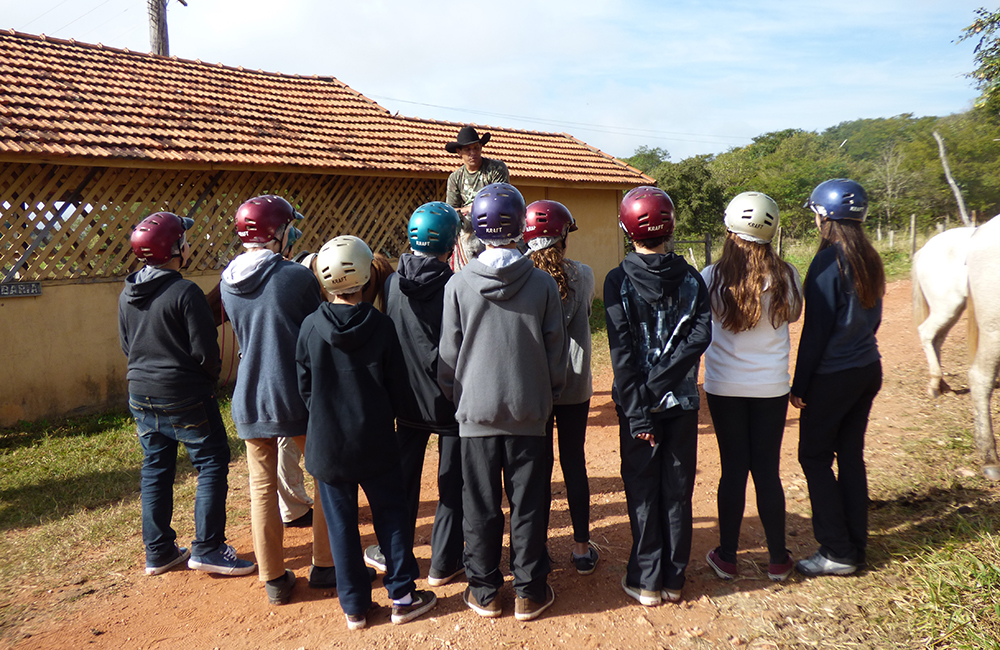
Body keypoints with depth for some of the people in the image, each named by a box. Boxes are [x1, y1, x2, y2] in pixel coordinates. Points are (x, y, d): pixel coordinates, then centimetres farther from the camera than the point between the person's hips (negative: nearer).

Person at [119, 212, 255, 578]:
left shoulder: (127, 295, 5)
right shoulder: (185, 293, -18)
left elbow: (127, 346, 14)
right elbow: (205, 351, -16)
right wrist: (211, 376, 3)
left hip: (141, 394, 8)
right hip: (184, 396, -8)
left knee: (155, 470, 15)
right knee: (212, 464, 2)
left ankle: (158, 551, 24)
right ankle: (207, 548, 3)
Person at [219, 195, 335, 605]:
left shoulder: (228, 285, 2)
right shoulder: (298, 277, -15)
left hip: (250, 401, 5)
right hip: (298, 398, -4)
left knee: (262, 489, 13)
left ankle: (274, 580, 23)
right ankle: (323, 568, 22)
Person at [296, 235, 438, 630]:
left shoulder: (310, 327, -10)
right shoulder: (380, 325, -10)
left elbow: (304, 387, -1)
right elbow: (397, 385, -3)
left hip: (327, 443, 1)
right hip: (375, 442, 0)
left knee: (342, 523, 11)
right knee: (390, 514, 13)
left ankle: (354, 607, 22)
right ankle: (403, 597, 20)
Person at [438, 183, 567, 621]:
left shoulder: (459, 284, -6)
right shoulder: (543, 284, -5)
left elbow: (448, 355, -1)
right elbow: (556, 352, 1)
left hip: (476, 411, 0)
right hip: (529, 411, 0)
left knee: (480, 505, 11)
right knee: (529, 503, 11)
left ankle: (484, 592, 23)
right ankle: (530, 592, 22)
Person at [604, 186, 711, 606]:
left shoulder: (619, 281, -9)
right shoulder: (690, 278, 0)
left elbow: (622, 353, -14)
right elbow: (701, 335, -12)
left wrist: (638, 410, -13)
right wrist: (664, 376, -12)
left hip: (639, 403, -2)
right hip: (683, 401, 3)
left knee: (643, 491, 9)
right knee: (677, 489, 13)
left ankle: (647, 581, 17)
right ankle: (674, 579, 24)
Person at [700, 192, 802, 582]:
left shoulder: (712, 278, -11)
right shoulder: (786, 276, -7)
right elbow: (792, 315, 10)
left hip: (724, 387, -1)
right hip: (771, 388, 1)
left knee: (733, 469, 9)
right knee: (767, 470, 11)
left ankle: (726, 557, 21)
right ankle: (778, 560, 23)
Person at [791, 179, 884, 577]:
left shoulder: (828, 262, -17)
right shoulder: (870, 261, 7)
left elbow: (816, 331, -17)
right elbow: (872, 317, 15)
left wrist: (799, 385, -11)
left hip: (833, 376, -8)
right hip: (868, 369, 8)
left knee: (814, 456, 3)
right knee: (851, 455, 15)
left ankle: (838, 552, 8)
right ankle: (856, 545, 24)